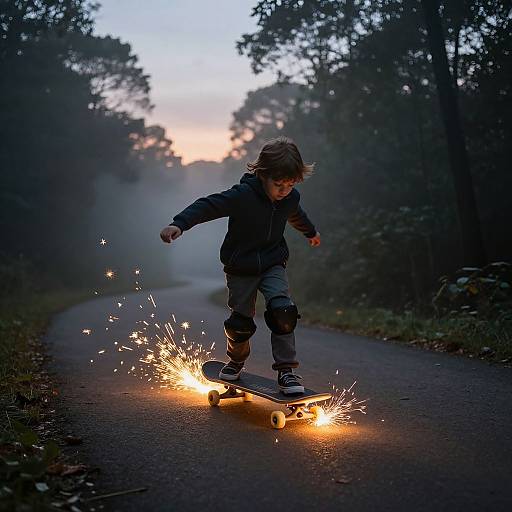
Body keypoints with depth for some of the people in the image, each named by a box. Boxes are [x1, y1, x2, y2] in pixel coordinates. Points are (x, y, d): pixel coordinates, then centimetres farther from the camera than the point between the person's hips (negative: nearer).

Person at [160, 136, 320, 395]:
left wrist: (311, 232, 38)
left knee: (283, 313, -19)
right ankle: (236, 360, 37)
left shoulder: (291, 198, -7)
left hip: (273, 264, 3)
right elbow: (207, 206, -30)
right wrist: (179, 224, -47)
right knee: (240, 323, 5)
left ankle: (286, 369, -5)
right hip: (240, 268, -2)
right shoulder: (243, 195, -24)